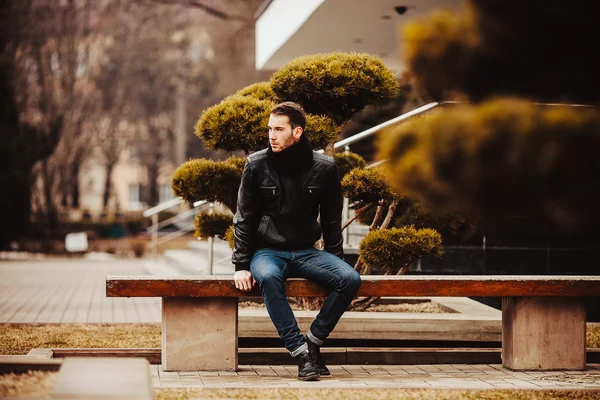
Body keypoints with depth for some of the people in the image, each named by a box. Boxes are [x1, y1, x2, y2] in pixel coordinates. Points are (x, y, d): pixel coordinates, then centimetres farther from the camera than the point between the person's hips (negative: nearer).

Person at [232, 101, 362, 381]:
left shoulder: (324, 168, 0)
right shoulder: (256, 165, -4)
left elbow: (332, 222, 8)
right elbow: (244, 220, 0)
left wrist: (336, 262, 2)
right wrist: (241, 265, -7)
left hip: (306, 252, 2)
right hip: (267, 251, -2)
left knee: (350, 279, -24)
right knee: (268, 277, -37)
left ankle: (313, 340, -9)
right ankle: (300, 352, -31)